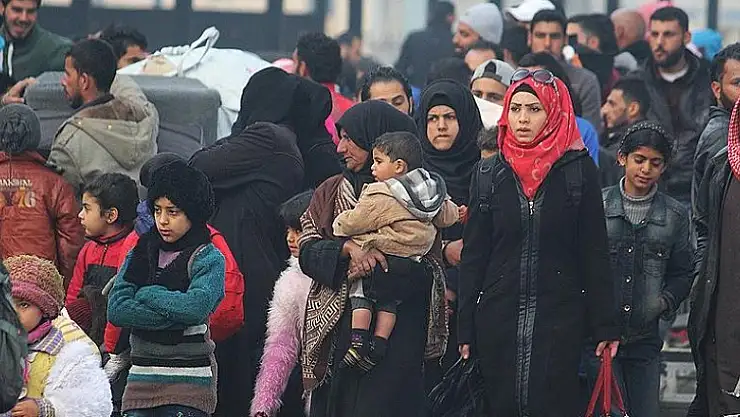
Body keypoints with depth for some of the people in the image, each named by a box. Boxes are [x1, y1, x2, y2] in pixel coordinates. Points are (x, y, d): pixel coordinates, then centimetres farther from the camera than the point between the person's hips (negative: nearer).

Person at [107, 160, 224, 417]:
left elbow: (196, 307, -21)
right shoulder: (140, 254, 11)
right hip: (141, 376, 5)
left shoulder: (208, 259, -2)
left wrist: (147, 294, -7)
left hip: (189, 383, -5)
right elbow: (116, 309, -3)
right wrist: (174, 314, -12)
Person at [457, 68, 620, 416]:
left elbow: (594, 253, 0)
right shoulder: (490, 174, 7)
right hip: (498, 318, 3)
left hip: (560, 318, -2)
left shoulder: (579, 170, 1)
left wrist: (605, 325, -3)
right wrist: (465, 329, 3)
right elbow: (473, 254, 8)